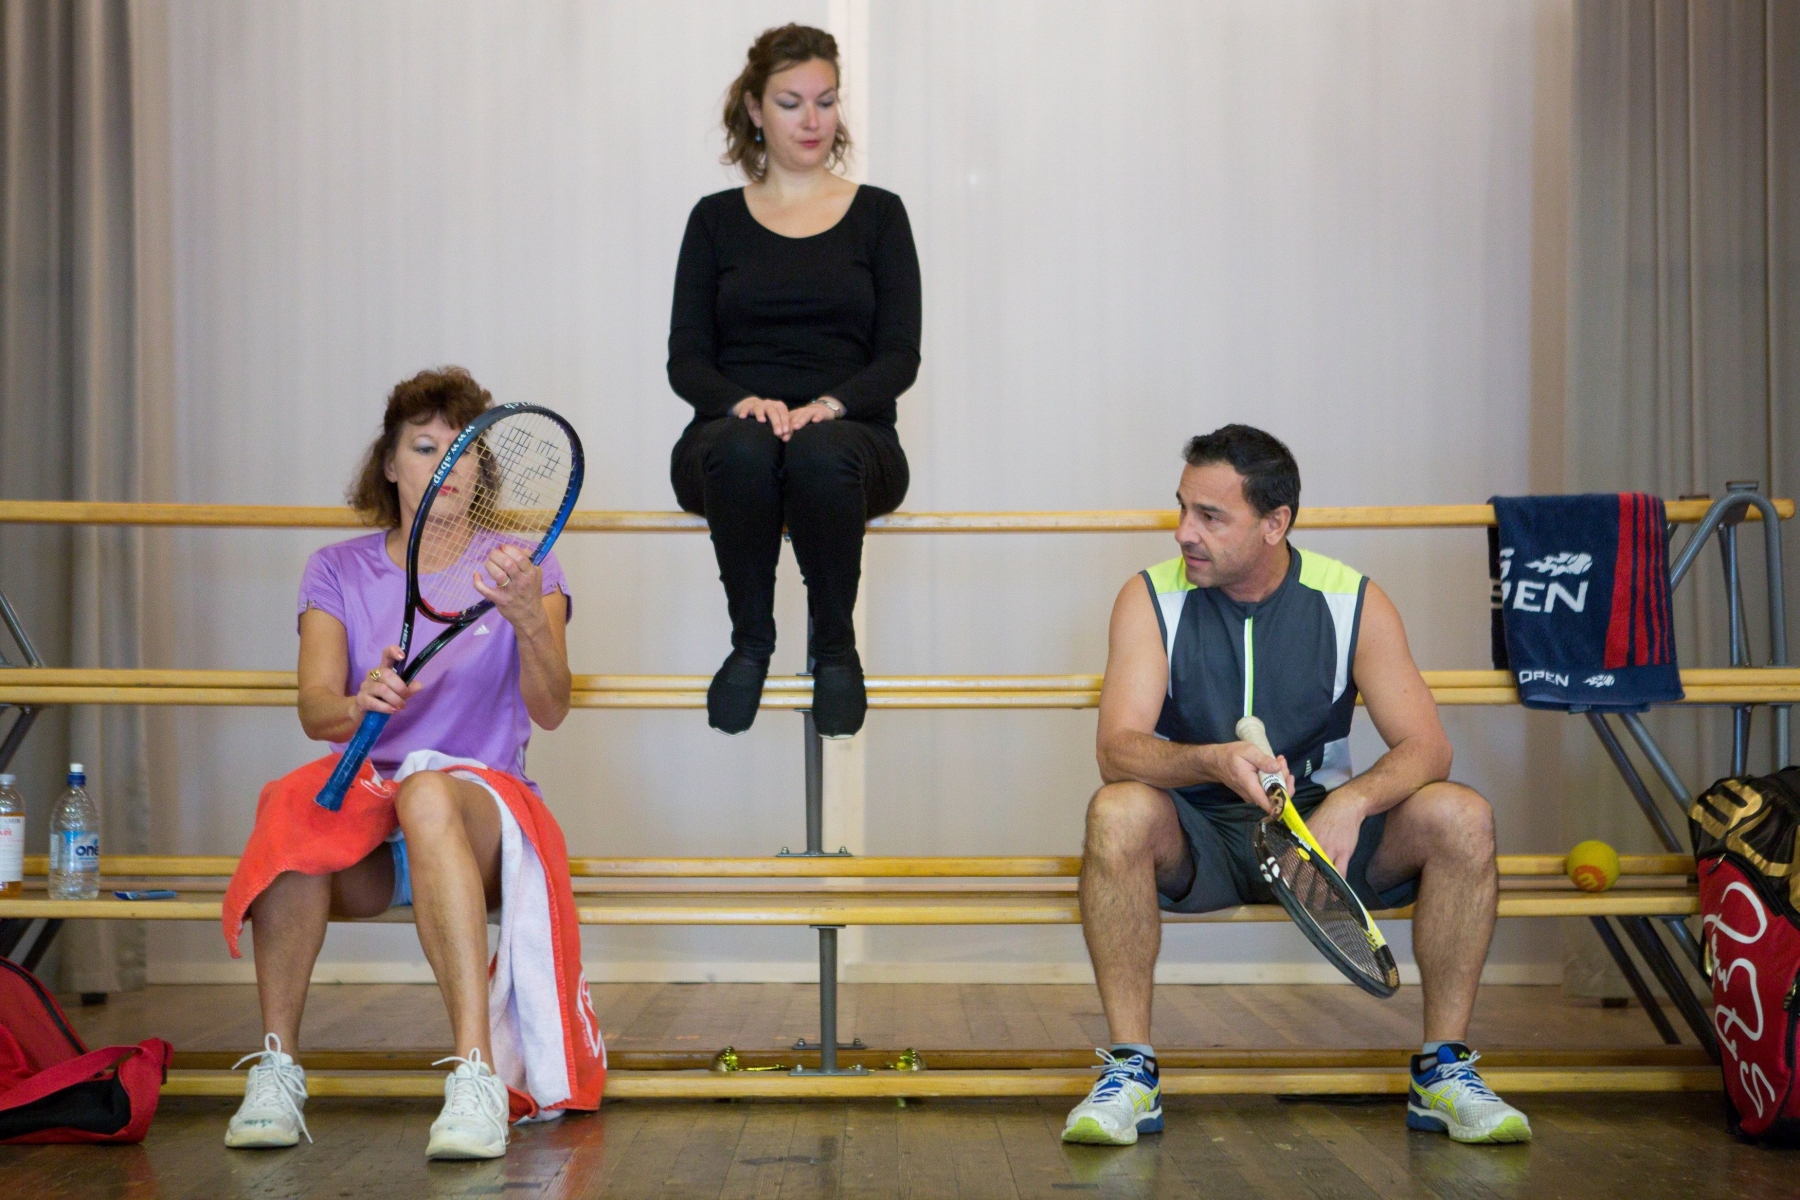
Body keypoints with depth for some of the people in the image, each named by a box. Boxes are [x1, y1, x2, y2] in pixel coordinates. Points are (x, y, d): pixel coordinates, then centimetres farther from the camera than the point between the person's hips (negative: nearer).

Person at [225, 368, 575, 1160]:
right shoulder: (338, 572, 13)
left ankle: (476, 1076, -45)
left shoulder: (522, 571, 8)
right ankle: (276, 1069, -28)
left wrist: (529, 622, -29)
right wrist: (360, 705, -28)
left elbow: (549, 710, -8)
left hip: (483, 816, -1)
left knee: (428, 792, -37)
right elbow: (314, 709, -3)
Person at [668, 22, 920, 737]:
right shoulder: (717, 218, 11)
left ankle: (835, 647, -14)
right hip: (731, 434, 1)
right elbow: (685, 359, 4)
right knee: (744, 448, -38)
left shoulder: (877, 214, 9)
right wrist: (743, 401, -19)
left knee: (821, 455, -38)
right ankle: (750, 643, -15)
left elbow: (900, 356, 0)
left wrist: (828, 406, -20)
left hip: (849, 436, 0)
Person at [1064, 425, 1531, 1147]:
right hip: (1195, 840, -1)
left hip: (1322, 824, 1)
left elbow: (1427, 747, -11)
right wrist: (1216, 762, -40)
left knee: (1462, 817, -25)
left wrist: (1352, 800, -33)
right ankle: (1129, 1072, -25)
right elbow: (1118, 750, -19)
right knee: (1117, 811, -35)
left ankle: (1444, 1071, -12)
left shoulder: (1354, 604, -4)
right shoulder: (1151, 600, -7)